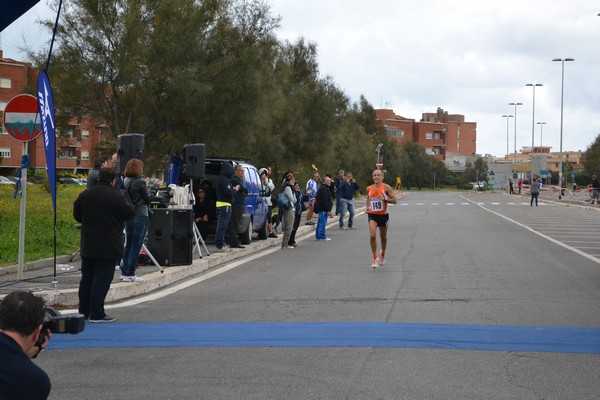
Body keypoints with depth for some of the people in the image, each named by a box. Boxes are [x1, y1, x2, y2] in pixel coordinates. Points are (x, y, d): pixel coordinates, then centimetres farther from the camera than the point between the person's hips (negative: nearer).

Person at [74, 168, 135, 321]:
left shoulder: (85, 195, 3)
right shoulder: (116, 197, -14)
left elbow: (76, 215, 12)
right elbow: (130, 213, -7)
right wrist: (128, 204, 13)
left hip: (88, 245, 6)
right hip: (108, 247, -6)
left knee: (86, 278, 15)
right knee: (102, 280, -2)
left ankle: (83, 311, 22)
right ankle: (97, 314, -2)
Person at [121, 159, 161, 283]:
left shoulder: (126, 182, 4)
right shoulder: (140, 182, -16)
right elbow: (149, 198, -7)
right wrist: (155, 186, 5)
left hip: (128, 216, 7)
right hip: (140, 216, -7)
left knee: (128, 244, 13)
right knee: (136, 246, 0)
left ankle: (124, 272, 15)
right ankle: (130, 273, 0)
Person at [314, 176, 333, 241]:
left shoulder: (324, 188, 18)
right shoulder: (324, 189, -17)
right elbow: (325, 201, -22)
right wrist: (328, 210, -22)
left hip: (321, 209, 11)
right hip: (324, 209, -11)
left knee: (320, 222, 15)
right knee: (323, 222, -7)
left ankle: (318, 236, 21)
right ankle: (322, 237, -5)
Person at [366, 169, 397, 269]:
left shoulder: (386, 187, -8)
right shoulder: (369, 188, 3)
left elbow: (394, 200, -9)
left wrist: (385, 199, -25)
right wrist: (367, 207, 3)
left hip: (383, 215, -1)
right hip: (372, 215, 1)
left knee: (383, 237, 15)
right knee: (372, 236, -17)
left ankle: (382, 255, 41)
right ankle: (374, 258, -8)